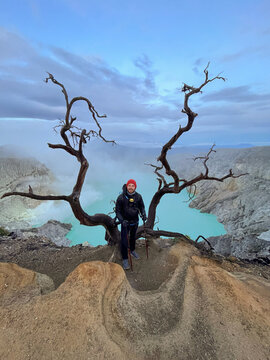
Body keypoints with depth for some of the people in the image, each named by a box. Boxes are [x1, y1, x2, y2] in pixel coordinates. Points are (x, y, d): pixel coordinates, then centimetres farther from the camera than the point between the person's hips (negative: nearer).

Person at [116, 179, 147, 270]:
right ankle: (125, 259, 18)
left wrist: (143, 214, -12)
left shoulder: (138, 196, -9)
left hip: (135, 222, 4)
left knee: (133, 237, 24)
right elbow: (117, 211, -14)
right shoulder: (121, 197, -19)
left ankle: (132, 251, 49)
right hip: (125, 222, -4)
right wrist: (122, 220, -26)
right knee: (124, 241, -1)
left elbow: (141, 207, 6)